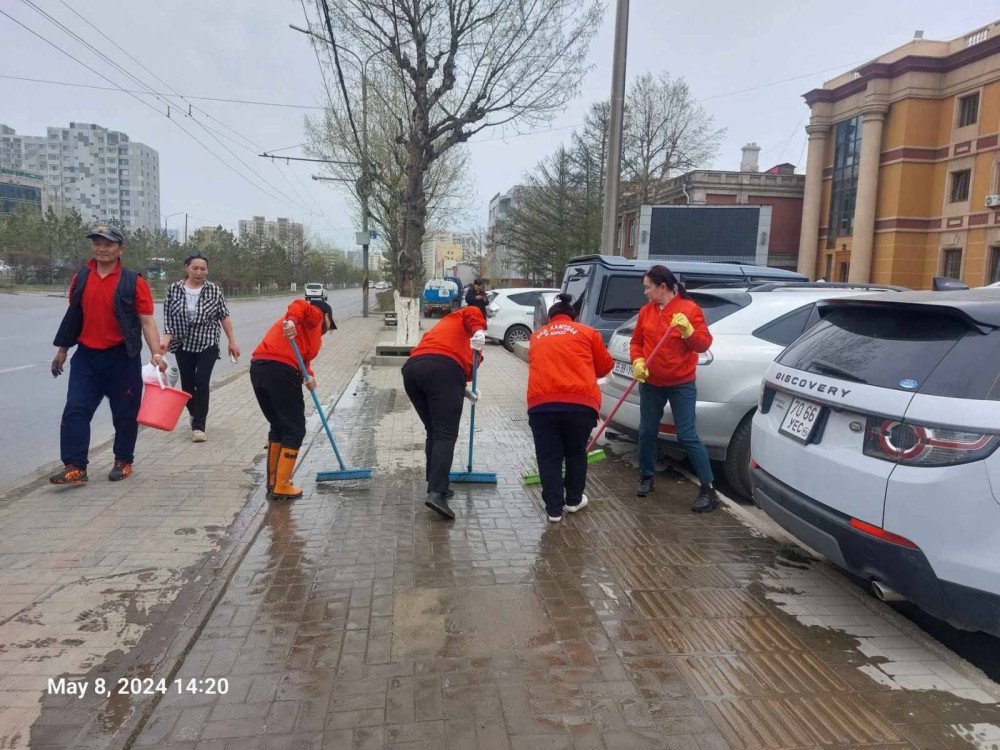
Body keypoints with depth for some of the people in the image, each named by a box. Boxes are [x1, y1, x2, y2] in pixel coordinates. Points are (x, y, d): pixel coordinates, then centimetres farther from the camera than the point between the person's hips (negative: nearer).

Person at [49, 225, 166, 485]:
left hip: (122, 358, -4)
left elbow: (147, 321, -10)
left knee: (125, 413, 6)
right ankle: (75, 467, 2)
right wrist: (62, 350, 19)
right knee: (75, 410, -2)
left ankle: (123, 462, 21)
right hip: (86, 356, 4)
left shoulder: (134, 282, -7)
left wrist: (155, 353, -23)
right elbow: (73, 317, 16)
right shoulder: (81, 278, 7)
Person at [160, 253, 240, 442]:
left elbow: (224, 317, -1)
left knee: (202, 383, -10)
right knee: (187, 384, 9)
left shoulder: (214, 290, -5)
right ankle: (195, 414, 36)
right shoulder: (174, 289, -3)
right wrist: (166, 339, -15)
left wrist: (232, 341, -1)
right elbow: (168, 318, -1)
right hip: (183, 345, 2)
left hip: (207, 345, -2)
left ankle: (198, 425, -3)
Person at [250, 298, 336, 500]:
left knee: (278, 426, 21)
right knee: (295, 430, 1)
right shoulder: (316, 315, 13)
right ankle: (281, 487, 2)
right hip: (280, 370, -9)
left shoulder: (301, 324, 34)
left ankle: (273, 481, 28)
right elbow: (300, 305, -11)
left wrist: (308, 375, 1)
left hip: (257, 367, 9)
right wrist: (291, 321, -29)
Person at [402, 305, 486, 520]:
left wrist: (464, 391, 29)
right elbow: (473, 312, 2)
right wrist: (479, 331, -16)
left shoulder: (439, 328, 41)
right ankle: (436, 493, -19)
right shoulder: (461, 318, 26)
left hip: (411, 368, 7)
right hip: (444, 367, -7)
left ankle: (436, 486, 20)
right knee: (446, 435, -8)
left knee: (433, 432, 19)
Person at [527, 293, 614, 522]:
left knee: (549, 457, 12)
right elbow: (605, 366, 23)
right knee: (576, 453, 20)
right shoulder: (587, 332, 15)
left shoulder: (537, 336, 21)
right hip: (580, 402, 0)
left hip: (541, 403, 1)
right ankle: (573, 500, 33)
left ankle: (554, 508, 15)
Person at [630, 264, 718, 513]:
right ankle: (646, 478, 29)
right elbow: (637, 341, 9)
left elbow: (704, 344, -11)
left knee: (688, 436, -6)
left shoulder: (690, 309, -9)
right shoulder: (645, 311, 5)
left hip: (681, 384, -5)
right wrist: (637, 362, -9)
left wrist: (688, 331, -28)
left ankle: (708, 489, 2)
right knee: (647, 432, 11)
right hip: (650, 384, 5)